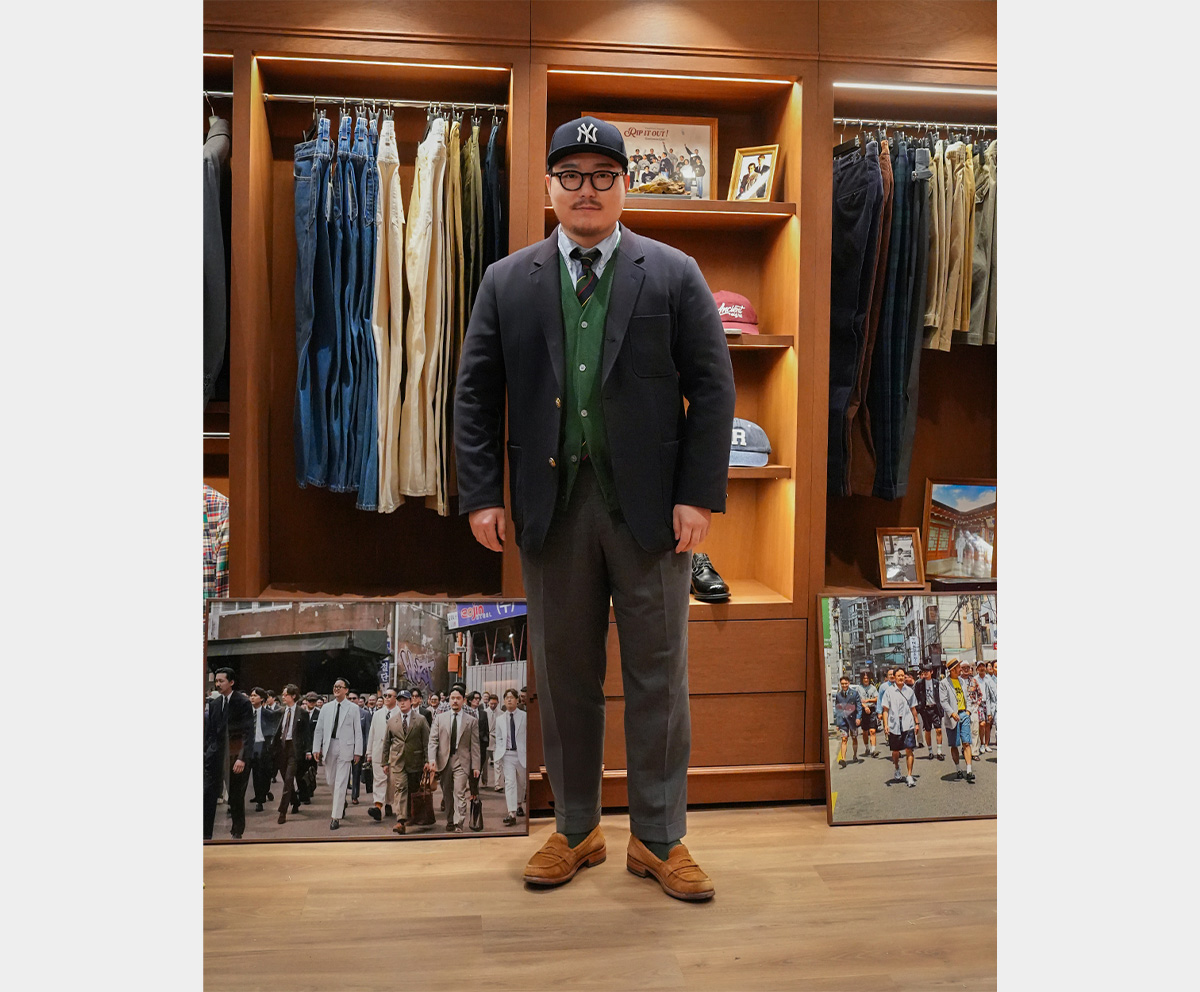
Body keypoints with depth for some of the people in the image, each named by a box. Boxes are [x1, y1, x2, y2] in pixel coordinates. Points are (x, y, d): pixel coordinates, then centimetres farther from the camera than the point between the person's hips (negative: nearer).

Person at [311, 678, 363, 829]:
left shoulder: (353, 708, 0)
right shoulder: (326, 708, 9)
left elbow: (358, 731, 0)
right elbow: (318, 729, 10)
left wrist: (358, 751, -4)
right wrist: (316, 748, 2)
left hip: (345, 748, -4)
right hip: (329, 747, 4)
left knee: (341, 783, -5)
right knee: (330, 781, 12)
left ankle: (336, 817, -1)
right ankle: (341, 802, 38)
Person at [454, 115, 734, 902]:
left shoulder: (673, 274, 4)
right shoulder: (507, 282, 9)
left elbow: (712, 388, 0)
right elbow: (478, 394, 7)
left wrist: (700, 495, -8)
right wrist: (483, 494, -2)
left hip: (651, 508, -1)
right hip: (553, 506, 2)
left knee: (658, 676, 6)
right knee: (564, 674, 11)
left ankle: (659, 839, 22)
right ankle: (576, 830, 28)